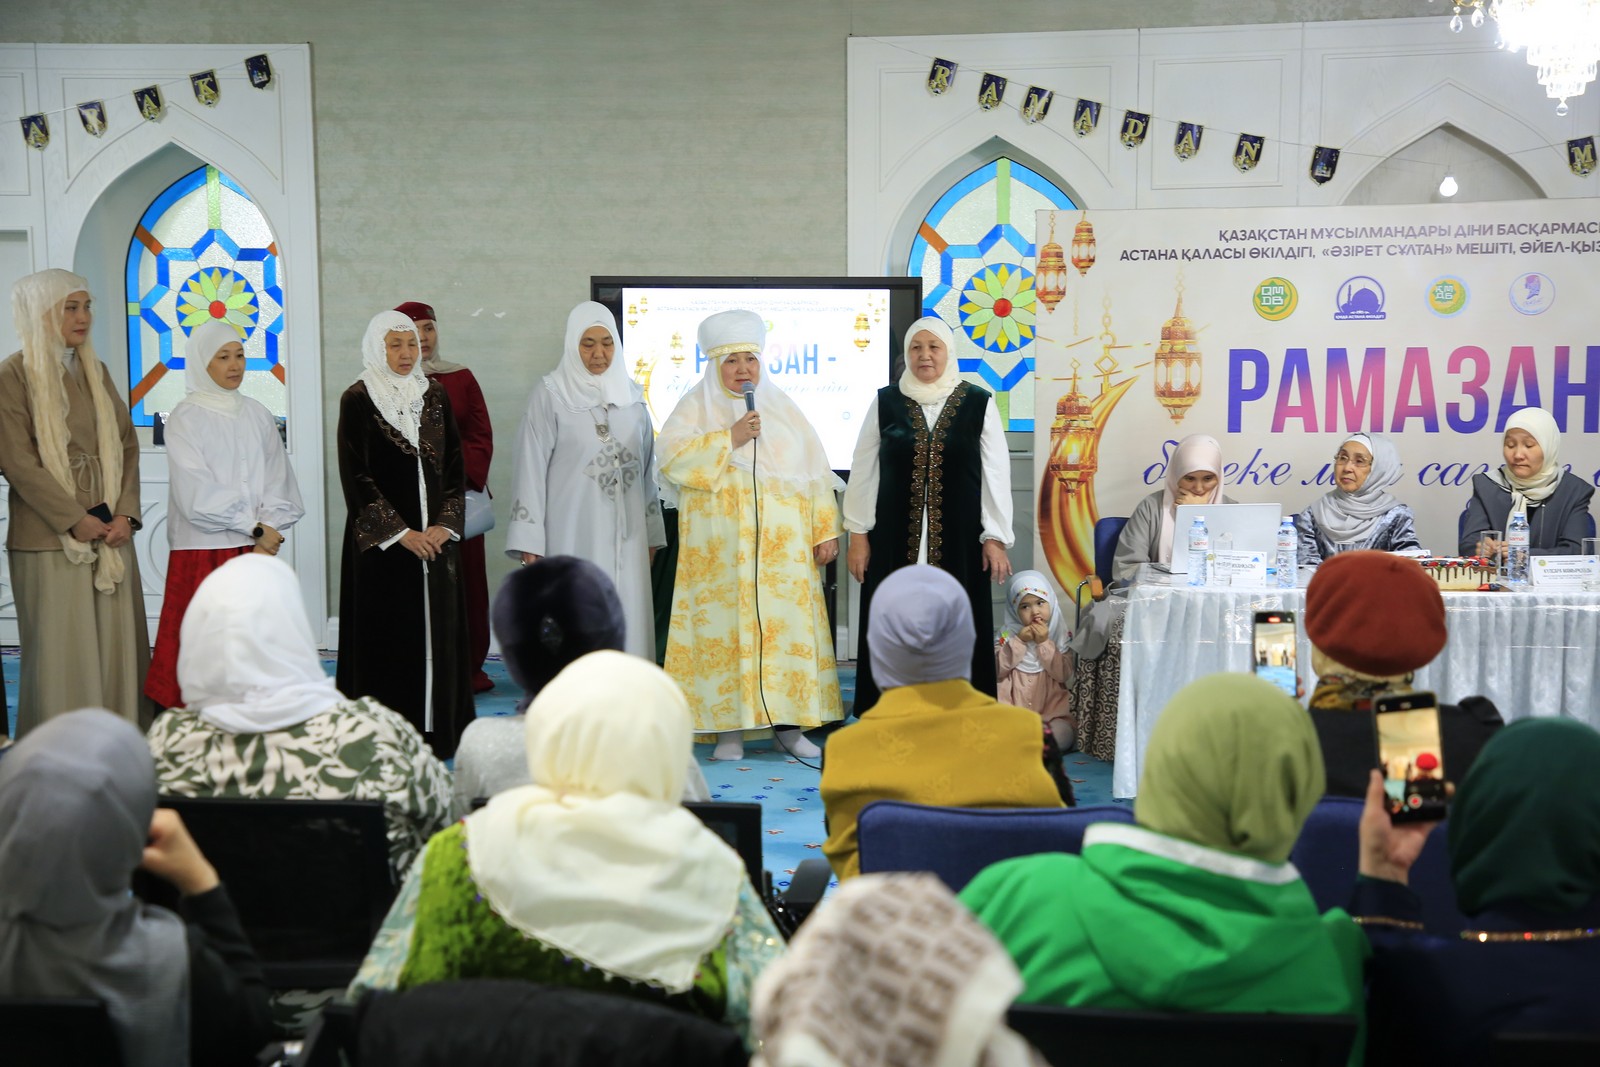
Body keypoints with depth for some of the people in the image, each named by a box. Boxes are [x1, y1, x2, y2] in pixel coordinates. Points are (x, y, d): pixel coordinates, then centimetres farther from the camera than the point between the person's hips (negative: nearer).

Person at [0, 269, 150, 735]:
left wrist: (125, 512, -3)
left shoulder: (95, 371, 14)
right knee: (60, 650, -2)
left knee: (116, 643, 5)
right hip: (50, 539, -5)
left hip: (111, 533, 5)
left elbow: (127, 445, 11)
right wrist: (74, 519, -15)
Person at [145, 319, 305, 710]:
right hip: (204, 551, -4)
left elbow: (279, 480, 6)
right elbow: (197, 494, -10)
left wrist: (271, 529, -9)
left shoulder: (258, 416, 11)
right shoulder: (186, 418, -2)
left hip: (259, 549, 4)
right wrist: (255, 527, -9)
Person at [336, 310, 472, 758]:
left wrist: (444, 525, -4)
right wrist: (400, 532, -13)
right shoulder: (358, 400, -3)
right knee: (387, 634, -2)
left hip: (436, 537, 4)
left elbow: (454, 465, 9)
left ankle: (436, 732, 13)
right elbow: (356, 475, -8)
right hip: (382, 540, -4)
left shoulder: (435, 396, 10)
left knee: (437, 630, 5)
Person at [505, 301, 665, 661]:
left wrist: (651, 534, 13)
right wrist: (530, 541, -8)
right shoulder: (550, 393, -2)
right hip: (573, 533, -4)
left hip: (624, 534, 4)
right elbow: (532, 467, -4)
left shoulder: (631, 394, 11)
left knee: (626, 621, 4)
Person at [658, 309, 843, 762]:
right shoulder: (696, 406, 7)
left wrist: (825, 530, 3)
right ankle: (729, 728, 3)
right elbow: (671, 457, -8)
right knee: (724, 626, -4)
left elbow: (815, 469, 10)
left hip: (780, 543, 2)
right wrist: (729, 438, -13)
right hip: (719, 545, -2)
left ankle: (788, 723, 8)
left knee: (787, 626, 0)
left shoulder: (783, 408, 13)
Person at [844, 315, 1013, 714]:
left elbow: (996, 473, 2)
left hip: (958, 538, -1)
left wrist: (995, 537, -2)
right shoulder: (885, 402, 5)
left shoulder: (978, 403, 2)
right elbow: (863, 471, 6)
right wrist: (858, 534, 2)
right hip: (894, 538, 1)